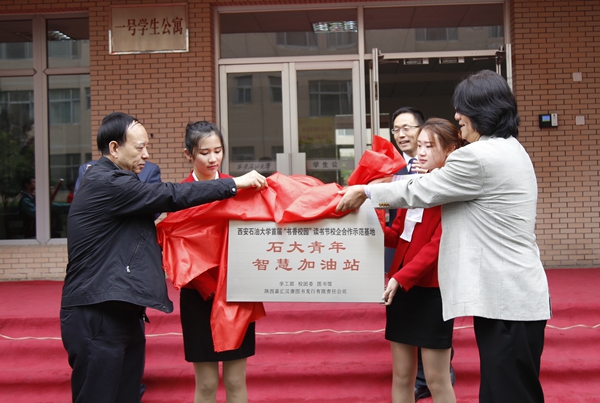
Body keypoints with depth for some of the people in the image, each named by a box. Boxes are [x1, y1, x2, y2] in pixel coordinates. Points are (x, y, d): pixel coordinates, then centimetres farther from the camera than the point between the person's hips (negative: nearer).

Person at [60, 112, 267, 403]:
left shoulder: (110, 181, 17)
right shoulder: (106, 183, -15)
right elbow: (170, 196, -18)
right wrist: (235, 183, -14)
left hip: (119, 312, 10)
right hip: (97, 316, -10)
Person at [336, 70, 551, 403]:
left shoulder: (478, 156, -18)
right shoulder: (510, 150, 14)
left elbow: (419, 192, -8)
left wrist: (365, 191, 6)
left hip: (506, 300, -10)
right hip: (514, 295, 10)